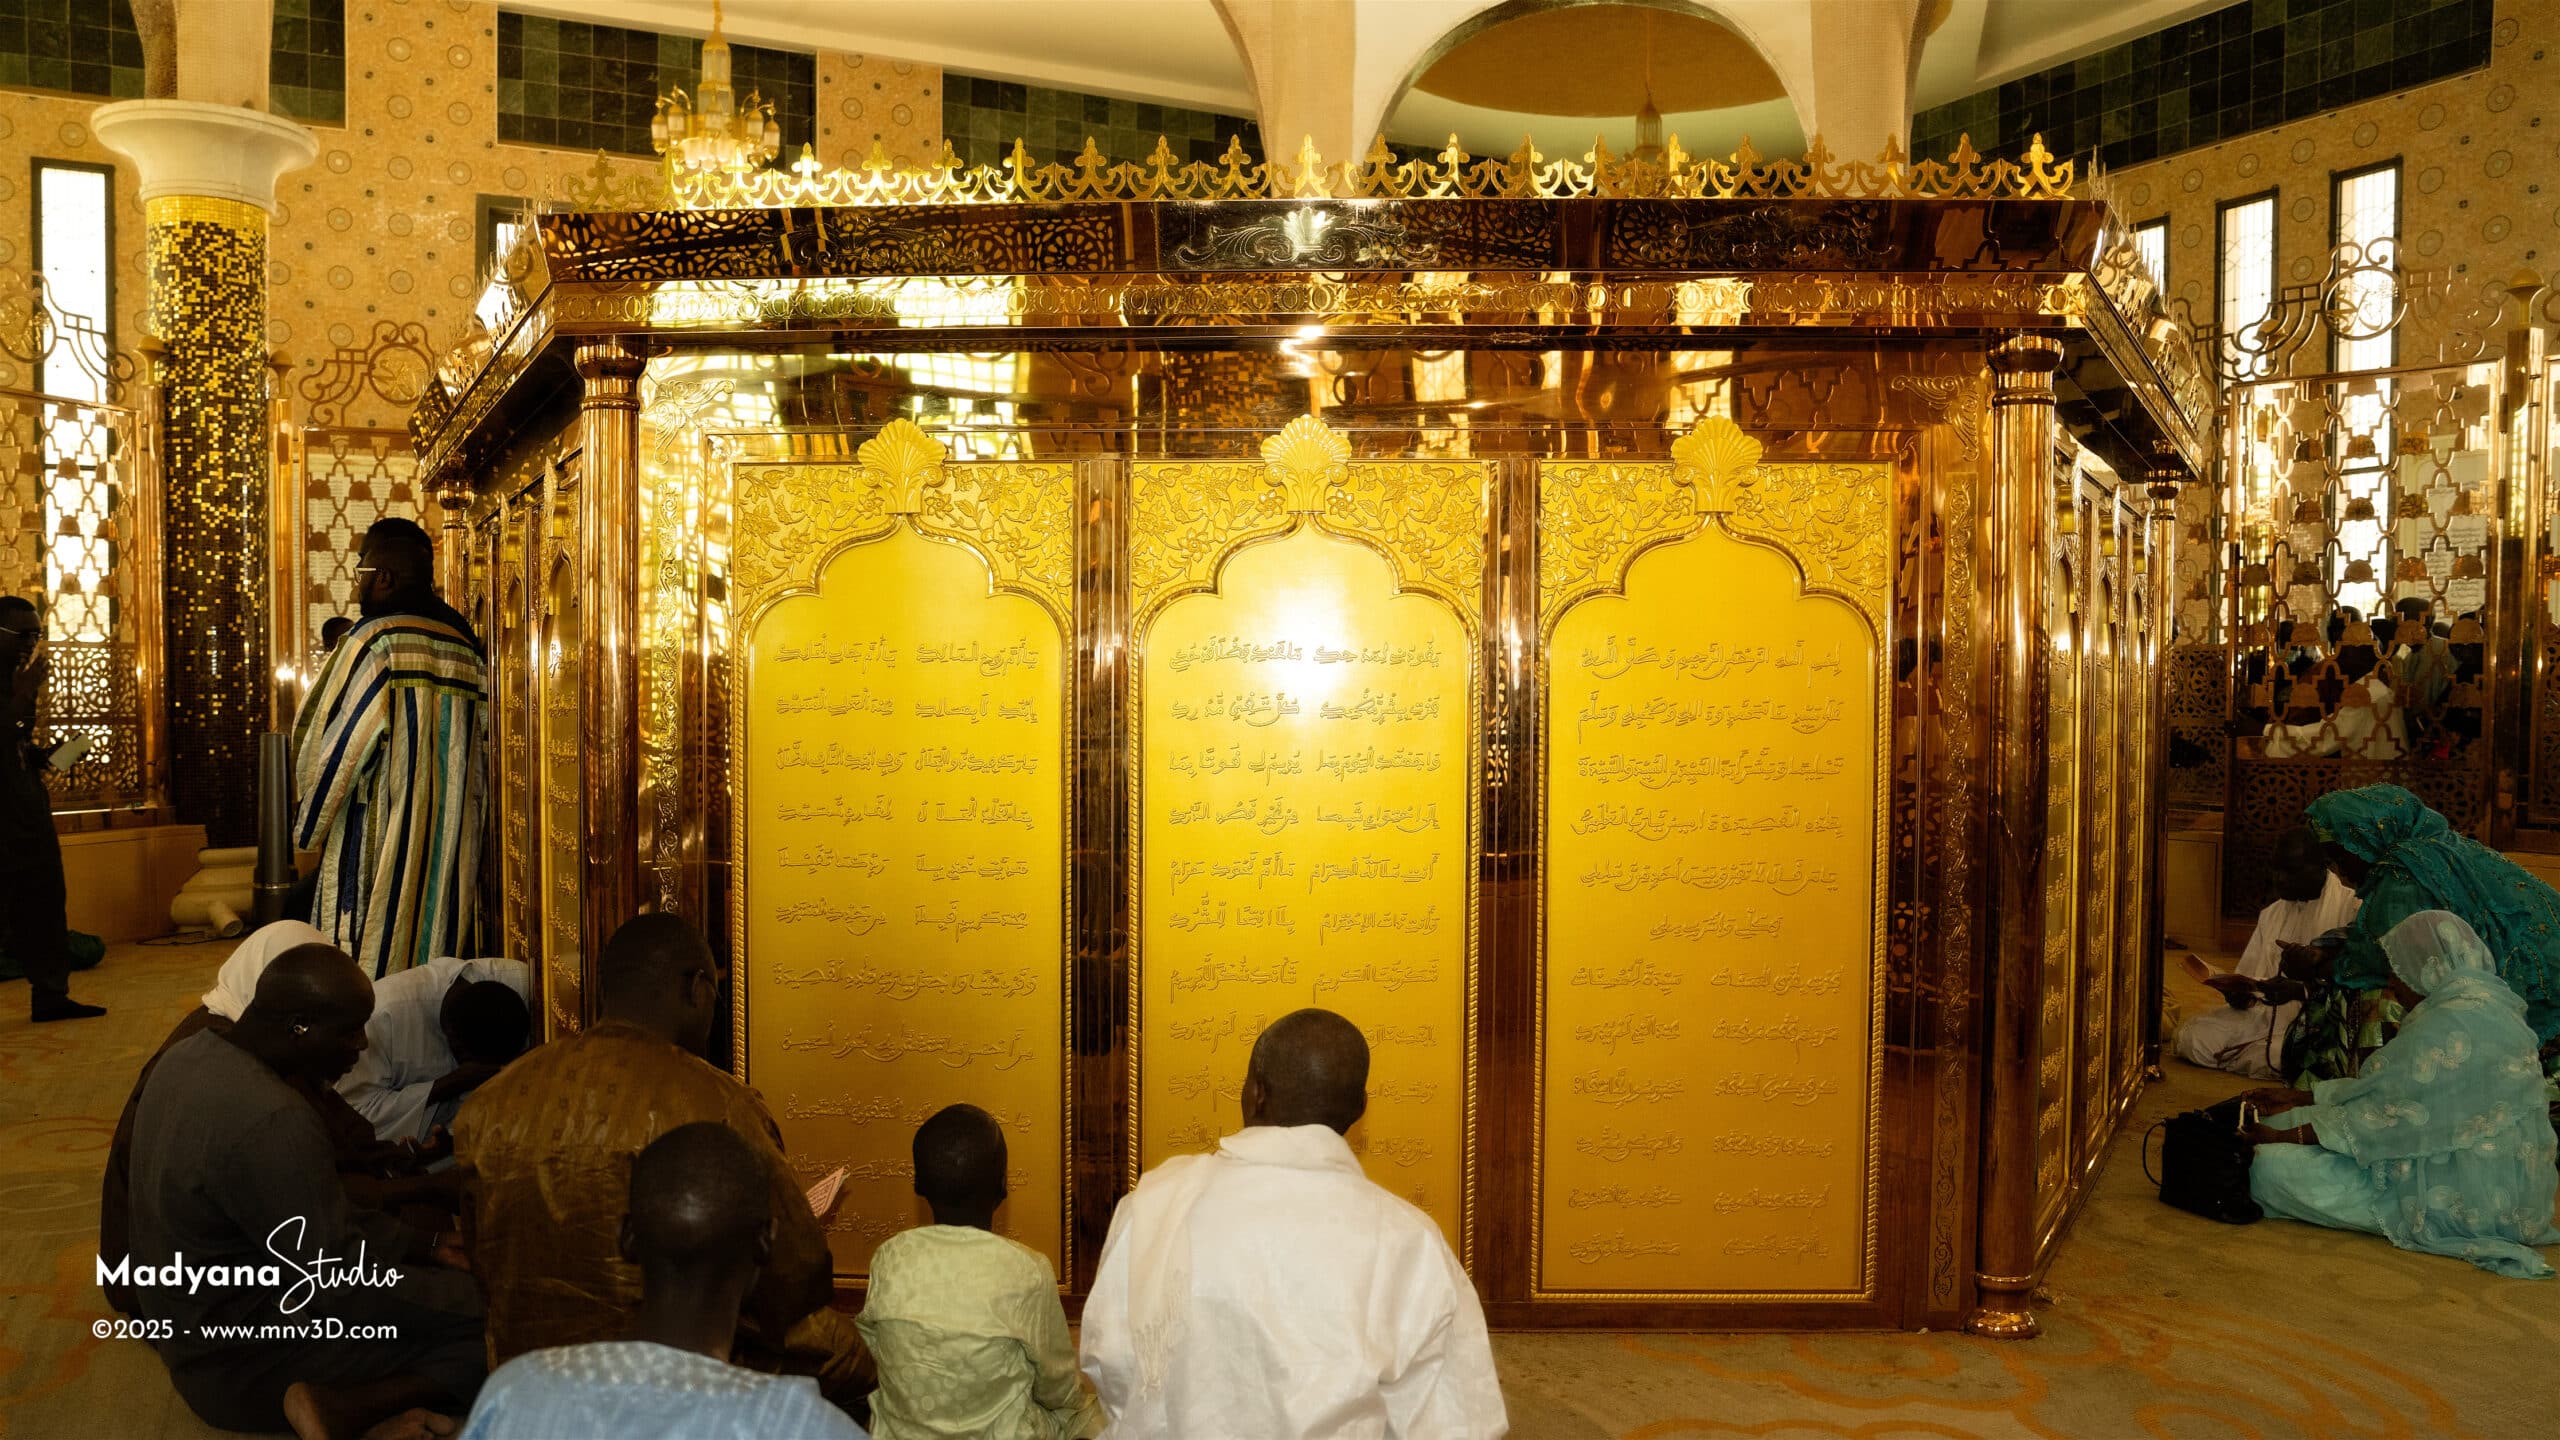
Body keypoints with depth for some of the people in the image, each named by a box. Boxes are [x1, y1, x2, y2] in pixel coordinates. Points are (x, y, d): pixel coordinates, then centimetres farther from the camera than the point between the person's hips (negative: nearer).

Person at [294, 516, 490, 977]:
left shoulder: (374, 643, -12)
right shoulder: (465, 647, 7)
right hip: (449, 852, 6)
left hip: (375, 851, -6)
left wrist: (308, 826, 7)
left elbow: (330, 746, -9)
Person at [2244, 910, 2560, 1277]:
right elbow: (2386, 1086, 15)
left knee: (2273, 1165, -18)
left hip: (2457, 1201, -11)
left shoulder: (2452, 1023, -22)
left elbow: (2387, 1110, -19)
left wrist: (2286, 1136, -11)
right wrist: (2301, 1098, 19)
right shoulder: (2485, 1006, 10)